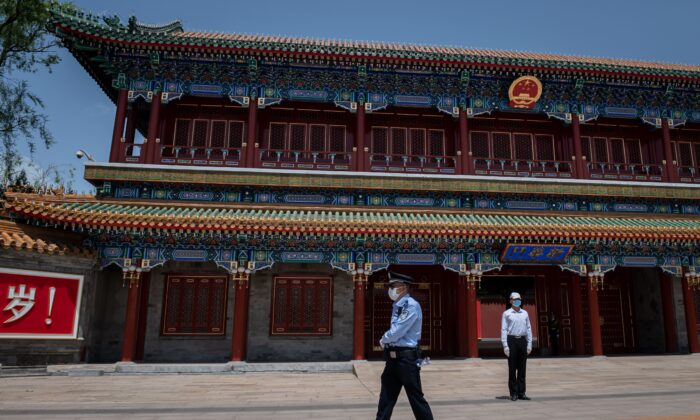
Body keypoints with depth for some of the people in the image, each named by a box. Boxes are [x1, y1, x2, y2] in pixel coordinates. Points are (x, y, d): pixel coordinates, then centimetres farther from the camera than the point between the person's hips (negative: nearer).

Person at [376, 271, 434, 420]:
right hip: (393, 358, 9)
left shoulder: (411, 305, -16)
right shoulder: (397, 306, 12)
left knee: (416, 397, 3)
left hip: (407, 358, -9)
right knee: (386, 397, 13)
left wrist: (383, 340, -4)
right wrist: (387, 342, 2)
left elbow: (396, 332, -20)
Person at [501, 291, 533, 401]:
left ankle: (521, 393, 12)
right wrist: (505, 345, -10)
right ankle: (513, 393, 7)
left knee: (522, 368, 6)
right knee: (512, 368, 0)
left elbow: (528, 328, 12)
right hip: (512, 340, -4)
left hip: (522, 341, 4)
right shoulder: (506, 314, 1)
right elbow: (504, 330, -3)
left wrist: (529, 344, 4)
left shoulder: (525, 313, 12)